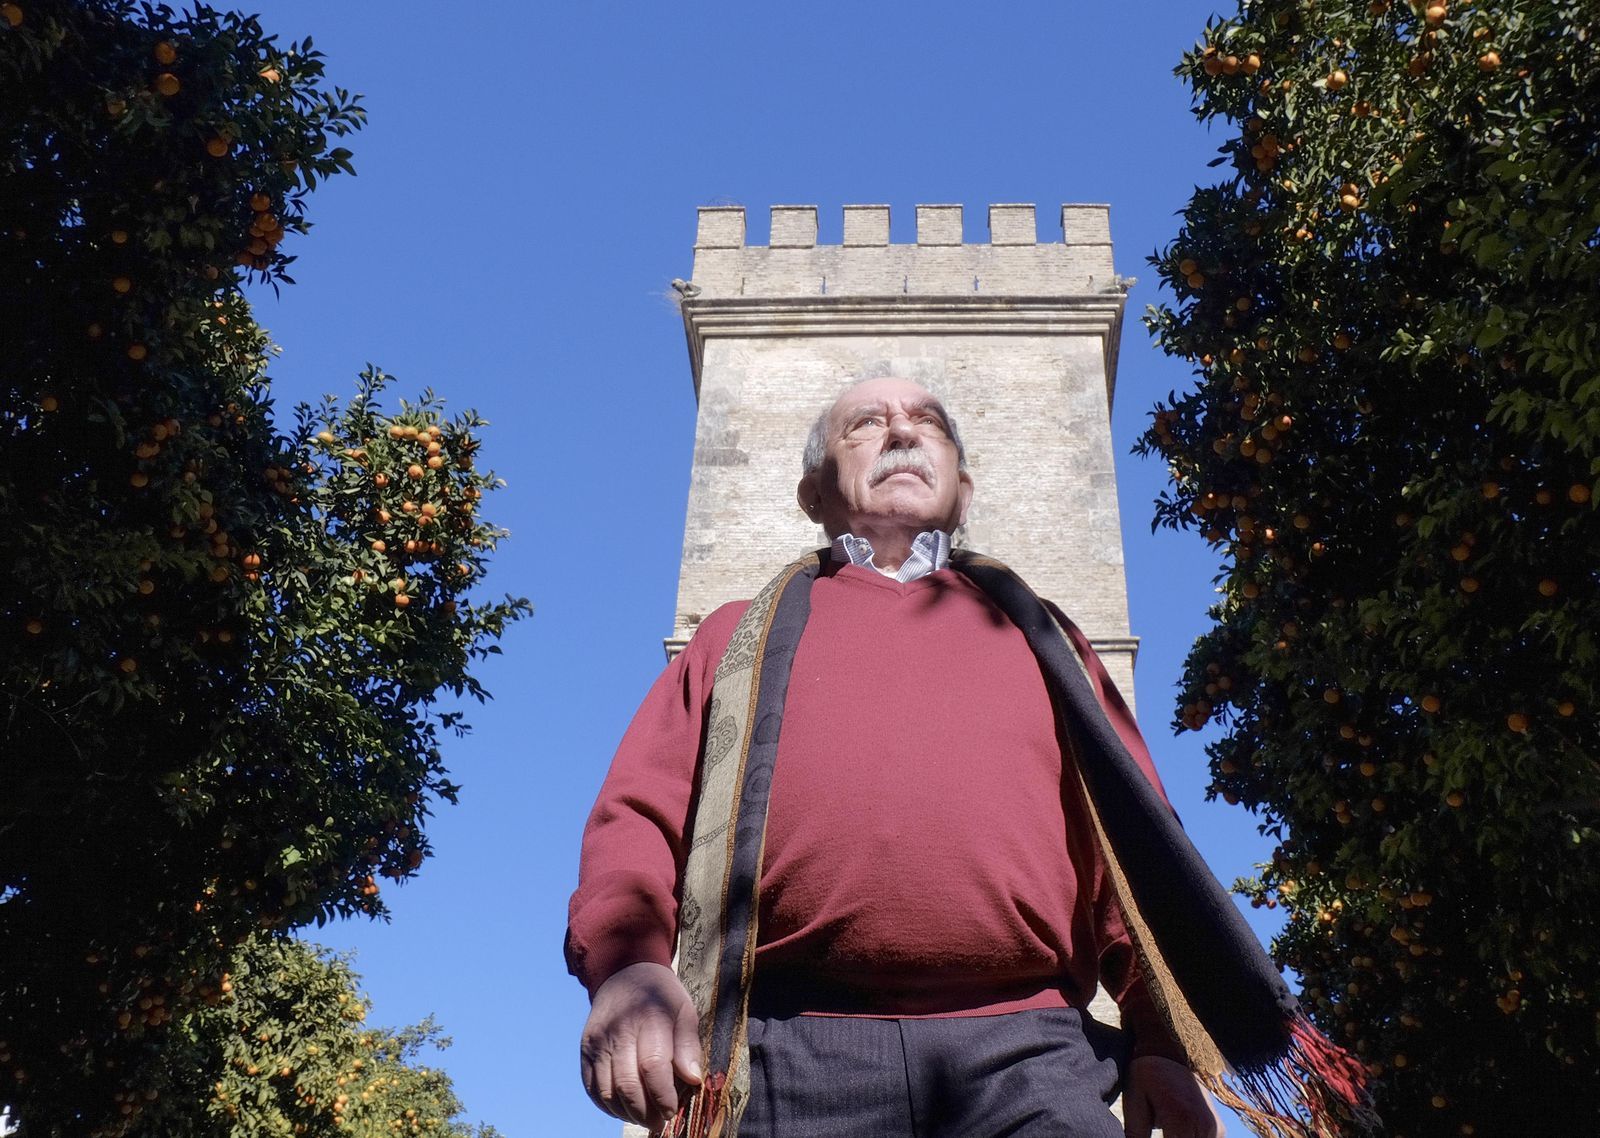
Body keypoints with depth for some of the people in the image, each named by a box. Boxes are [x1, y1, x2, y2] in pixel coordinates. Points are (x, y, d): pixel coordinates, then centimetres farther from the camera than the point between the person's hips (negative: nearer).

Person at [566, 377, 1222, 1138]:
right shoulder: (742, 634, 22)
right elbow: (640, 812, 10)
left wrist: (1162, 1034, 2)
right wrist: (629, 960, -11)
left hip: (1025, 1048, 1)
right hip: (796, 1046, 0)